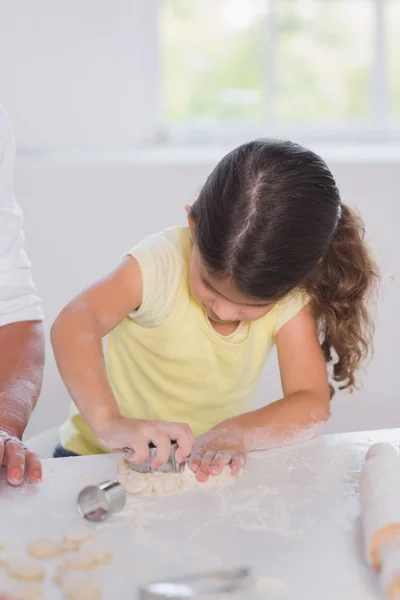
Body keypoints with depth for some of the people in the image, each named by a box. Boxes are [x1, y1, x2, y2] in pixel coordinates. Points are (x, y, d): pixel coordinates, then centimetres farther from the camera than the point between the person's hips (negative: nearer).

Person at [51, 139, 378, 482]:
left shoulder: (290, 292, -13)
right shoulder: (163, 261, -22)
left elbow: (312, 405, -17)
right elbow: (74, 325, -35)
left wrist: (237, 433, -35)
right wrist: (109, 421, -51)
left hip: (209, 465, 2)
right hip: (105, 457, -2)